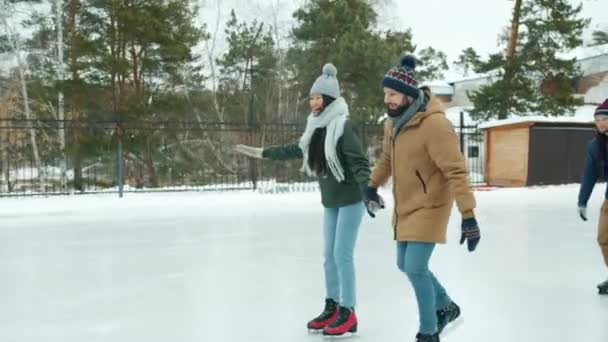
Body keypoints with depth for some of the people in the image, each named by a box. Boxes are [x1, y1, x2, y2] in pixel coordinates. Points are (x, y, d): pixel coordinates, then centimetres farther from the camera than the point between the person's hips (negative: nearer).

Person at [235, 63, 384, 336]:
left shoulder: (343, 126, -18)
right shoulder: (317, 128, 5)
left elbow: (359, 163, -25)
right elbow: (295, 150, 17)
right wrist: (262, 153, 20)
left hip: (350, 200, -8)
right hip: (330, 201, 8)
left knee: (342, 255, -7)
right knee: (329, 256, 11)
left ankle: (348, 314, 2)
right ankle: (332, 308, 22)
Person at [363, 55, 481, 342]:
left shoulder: (434, 124, -26)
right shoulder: (393, 120, 0)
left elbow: (456, 171, -28)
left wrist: (468, 215, -31)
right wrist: (373, 185, 28)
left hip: (429, 207, -8)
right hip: (405, 205, 9)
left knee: (415, 268, -10)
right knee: (406, 265, 17)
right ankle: (446, 307, 40)